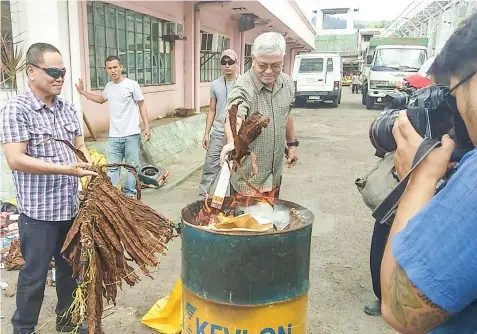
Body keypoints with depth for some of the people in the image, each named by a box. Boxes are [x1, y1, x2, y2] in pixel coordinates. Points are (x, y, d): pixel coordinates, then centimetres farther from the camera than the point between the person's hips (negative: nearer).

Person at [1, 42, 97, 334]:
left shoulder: (68, 108, 7)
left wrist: (91, 163, -9)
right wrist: (65, 169, -27)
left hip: (71, 207, 6)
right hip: (39, 211, -6)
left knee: (71, 268, 19)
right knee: (34, 275, 8)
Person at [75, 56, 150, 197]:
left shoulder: (132, 84, -7)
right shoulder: (108, 86, 10)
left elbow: (142, 105, -2)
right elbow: (101, 99, 32)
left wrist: (147, 126, -8)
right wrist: (83, 92, 27)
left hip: (131, 134, -4)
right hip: (114, 136, 4)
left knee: (132, 165, 6)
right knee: (112, 167, 6)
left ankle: (130, 193, 17)